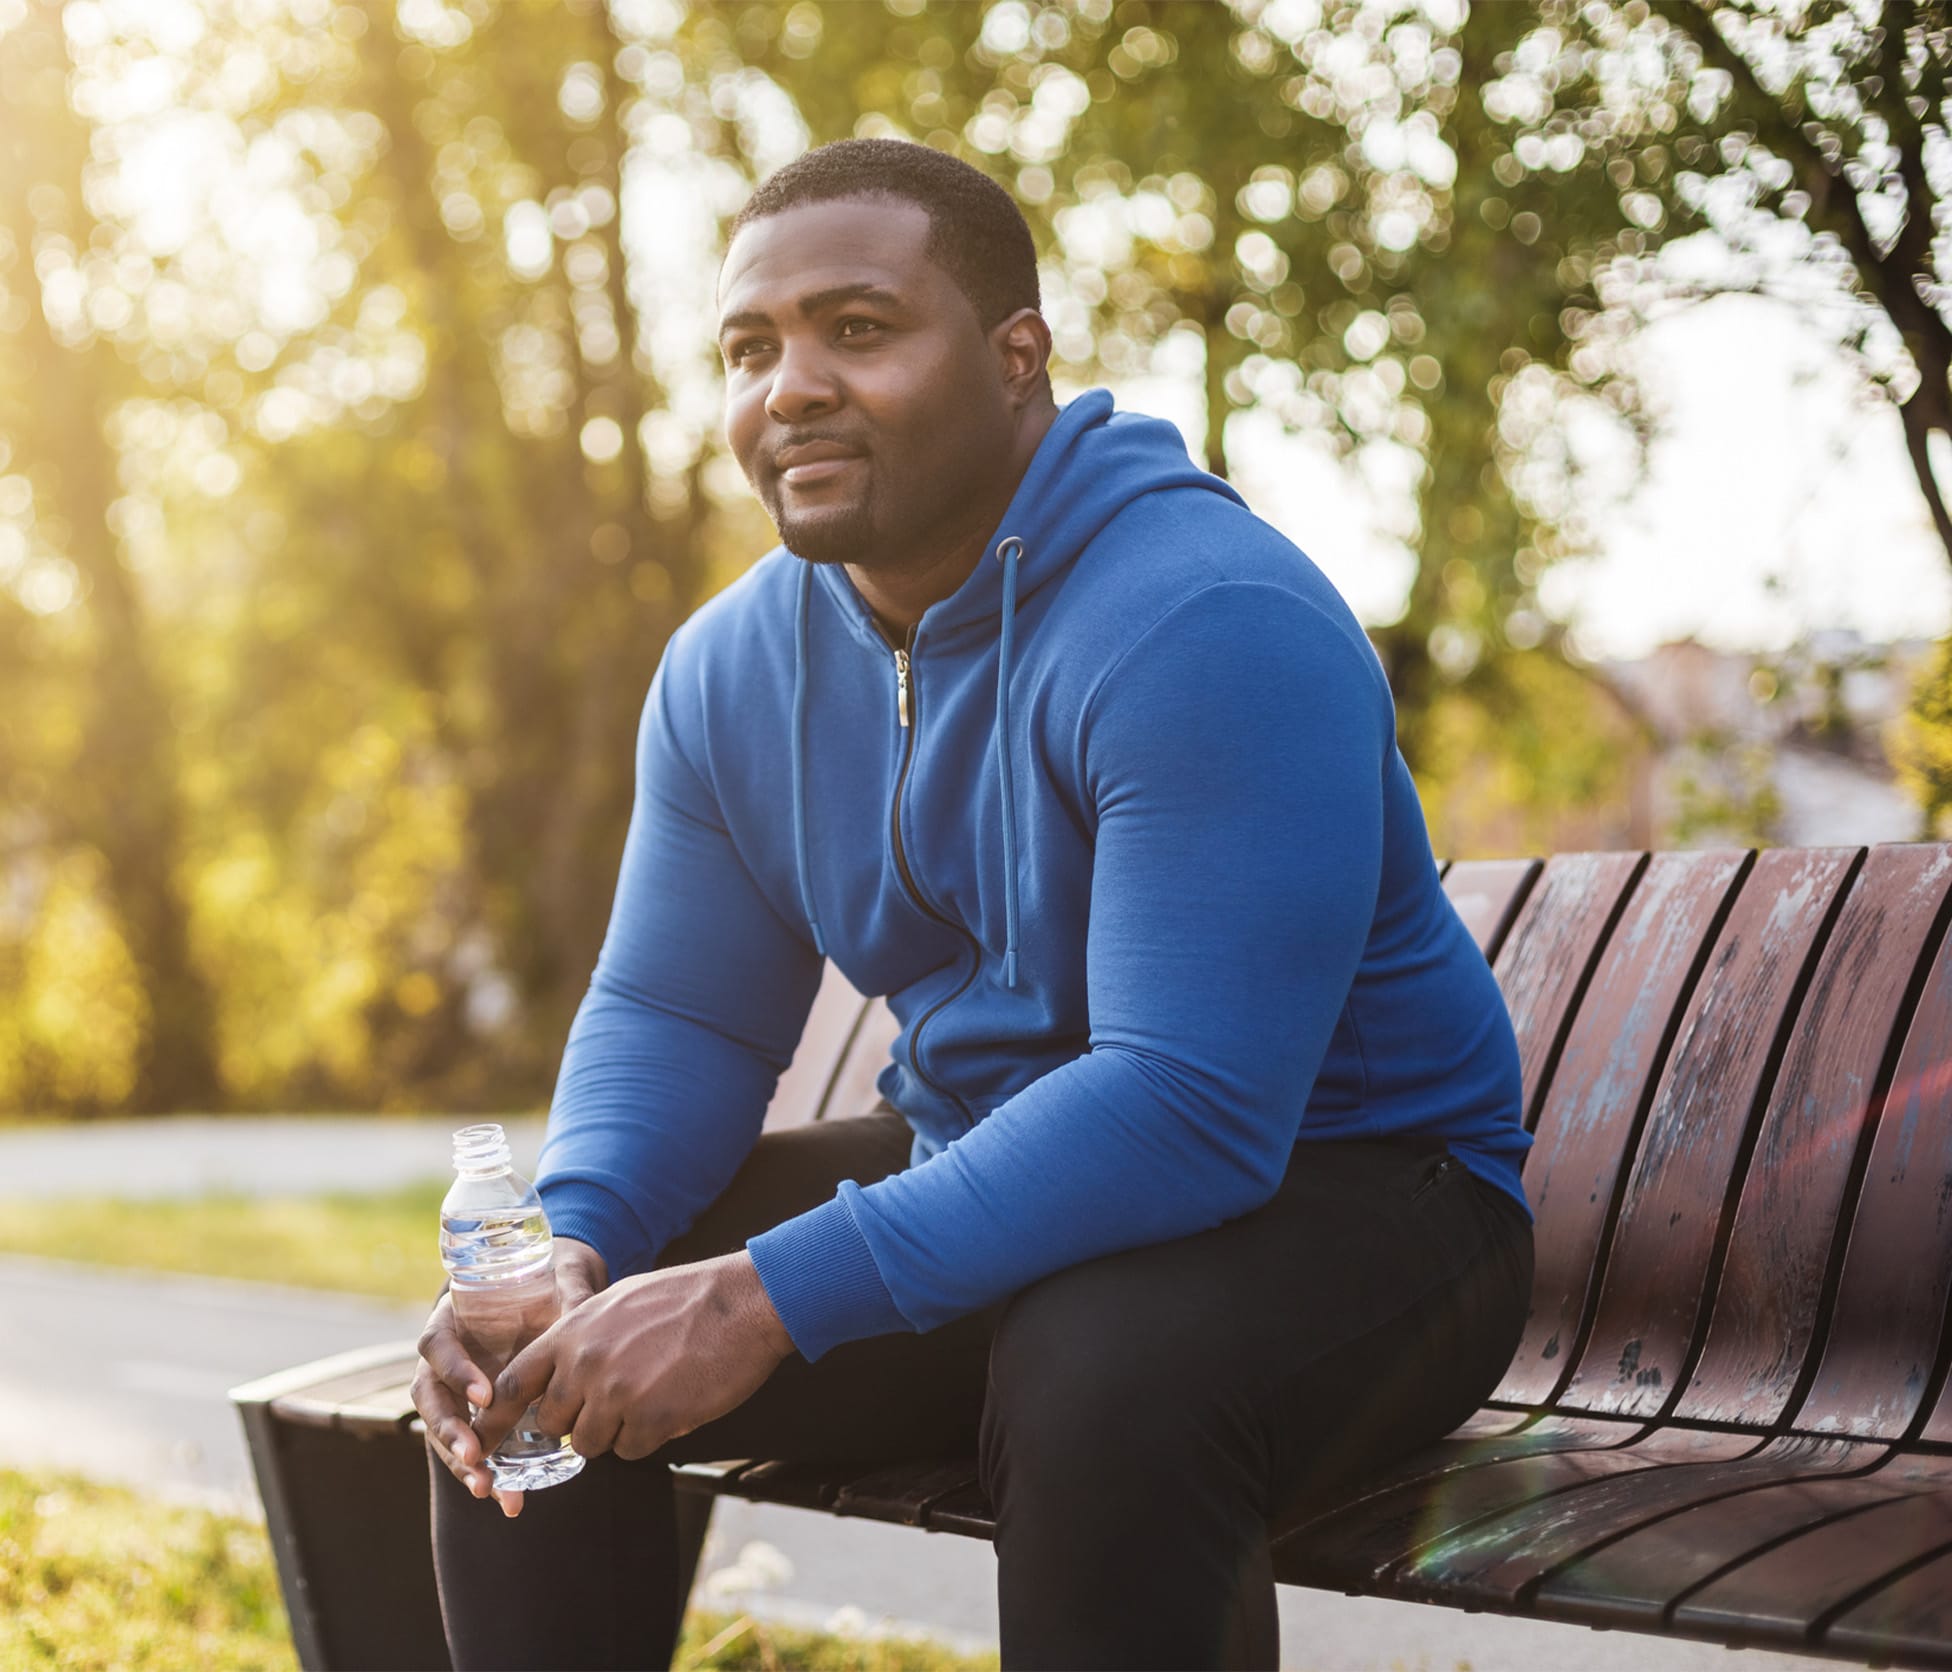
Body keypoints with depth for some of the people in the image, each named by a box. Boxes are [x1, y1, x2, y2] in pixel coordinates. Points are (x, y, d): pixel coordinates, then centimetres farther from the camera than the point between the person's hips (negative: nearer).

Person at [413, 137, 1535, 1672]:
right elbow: (678, 1015, 6)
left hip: (1337, 1186, -6)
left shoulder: (1206, 623, -25)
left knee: (1099, 1376, -38)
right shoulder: (734, 667, 0)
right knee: (542, 1358, -5)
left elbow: (1191, 1107, -32)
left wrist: (772, 1298, -34)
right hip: (986, 1179, 7)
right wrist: (572, 1240, -17)